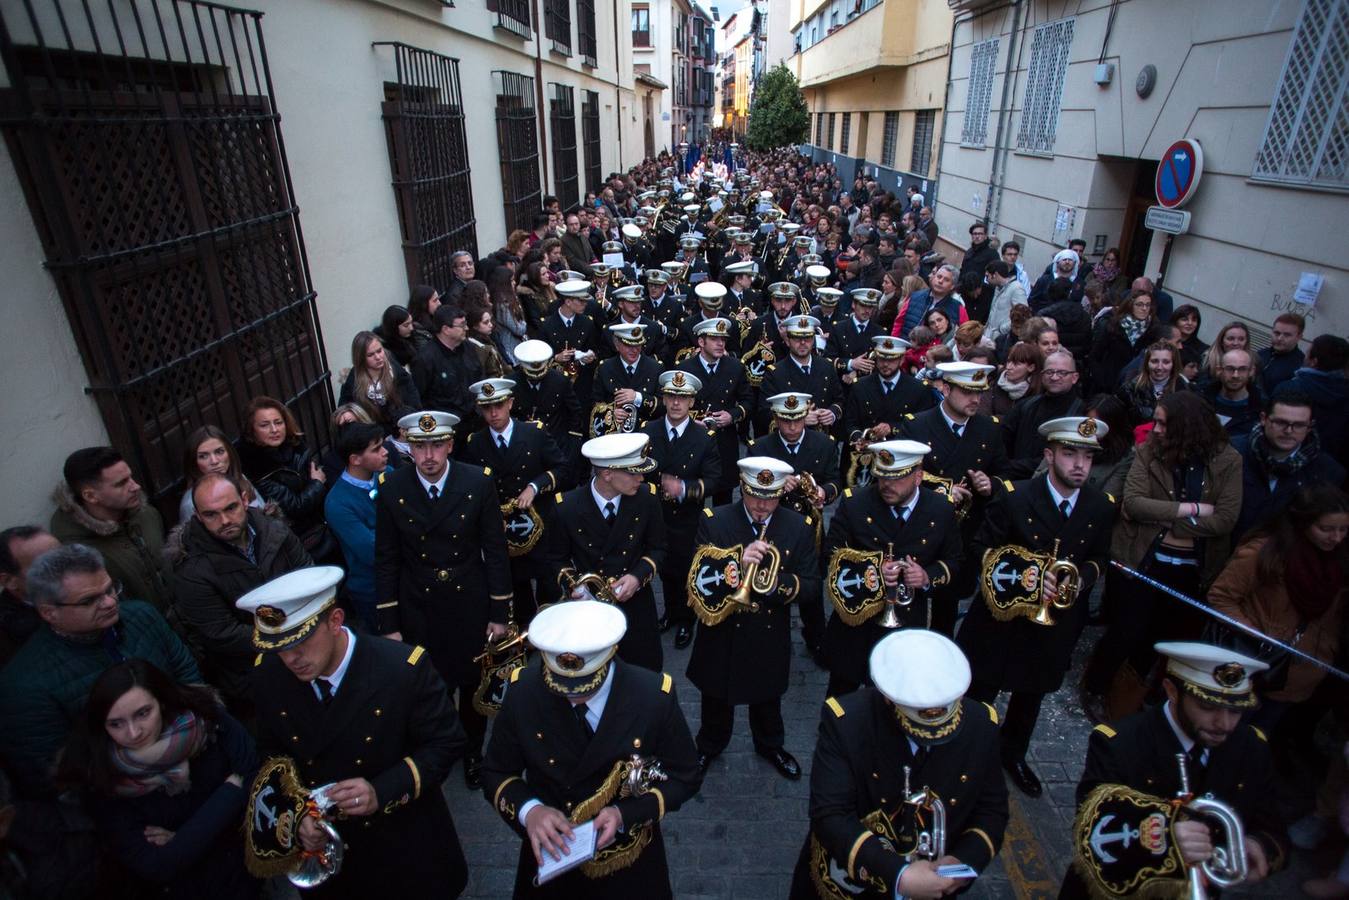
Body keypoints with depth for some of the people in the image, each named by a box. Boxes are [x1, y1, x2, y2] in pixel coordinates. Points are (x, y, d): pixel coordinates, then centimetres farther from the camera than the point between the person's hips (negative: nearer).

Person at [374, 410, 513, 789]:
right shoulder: (392, 490, -10)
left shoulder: (478, 482, -14)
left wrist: (499, 612, -5)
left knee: (473, 683, 17)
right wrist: (388, 624, -3)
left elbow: (495, 549, -7)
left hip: (470, 603, 0)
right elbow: (386, 560, -3)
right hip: (418, 609, 0)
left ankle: (473, 751, 42)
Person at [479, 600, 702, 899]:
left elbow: (685, 776, -11)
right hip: (549, 857, 1)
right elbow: (497, 773, -7)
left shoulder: (654, 696, -25)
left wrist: (626, 814, -24)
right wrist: (528, 810, -26)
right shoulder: (523, 691, -21)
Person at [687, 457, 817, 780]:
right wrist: (737, 565, -36)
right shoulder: (713, 521, -15)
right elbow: (697, 577, -19)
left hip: (771, 635, 1)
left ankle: (770, 745, 53)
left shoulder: (799, 527, -11)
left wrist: (778, 583, -30)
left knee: (768, 698, 25)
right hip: (722, 631, -1)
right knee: (717, 697, 22)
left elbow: (811, 585, -10)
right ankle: (709, 746, 50)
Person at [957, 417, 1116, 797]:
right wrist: (1025, 576, -25)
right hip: (1005, 614, -4)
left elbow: (1099, 559, 7)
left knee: (1032, 694, 24)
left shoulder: (1101, 507, -6)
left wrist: (1080, 580, -14)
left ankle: (1013, 754, 49)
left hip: (1057, 622, 4)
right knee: (981, 692, 11)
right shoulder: (1015, 498, -19)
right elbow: (981, 550, -12)